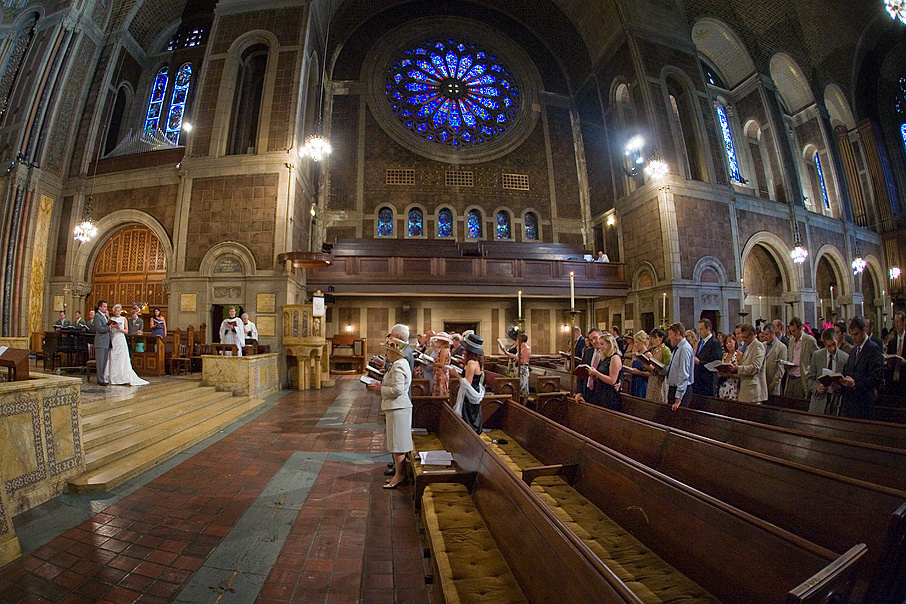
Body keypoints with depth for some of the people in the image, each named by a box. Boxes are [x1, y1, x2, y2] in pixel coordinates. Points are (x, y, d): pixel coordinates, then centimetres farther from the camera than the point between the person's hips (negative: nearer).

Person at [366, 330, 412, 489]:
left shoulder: (398, 366, -19)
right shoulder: (398, 364, 14)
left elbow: (397, 390, -25)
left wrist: (380, 388, -14)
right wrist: (381, 385, 11)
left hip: (398, 409, -11)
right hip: (395, 408, 11)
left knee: (397, 443, -1)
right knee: (396, 442, 16)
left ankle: (399, 476, 9)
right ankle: (400, 473, 26)